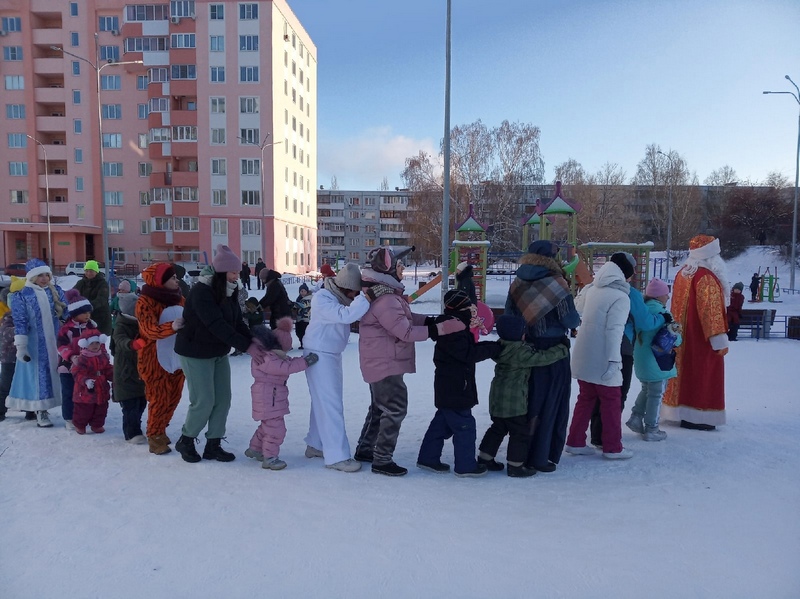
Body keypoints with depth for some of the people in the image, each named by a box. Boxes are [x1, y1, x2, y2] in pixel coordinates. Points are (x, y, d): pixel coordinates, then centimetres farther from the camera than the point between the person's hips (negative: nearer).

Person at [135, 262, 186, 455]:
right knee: (159, 398, -2)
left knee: (173, 397, 12)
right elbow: (150, 329, -27)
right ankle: (155, 437, 14)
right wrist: (172, 326, -43)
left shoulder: (179, 299, 6)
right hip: (155, 358, -6)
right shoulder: (145, 302, -13)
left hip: (177, 356, 6)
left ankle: (160, 431, 31)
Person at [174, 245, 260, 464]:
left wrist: (253, 339, -17)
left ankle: (213, 445, 18)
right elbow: (217, 325, -31)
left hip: (219, 353, 8)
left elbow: (237, 322, 0)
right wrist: (246, 346, -33)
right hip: (196, 353, -8)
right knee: (204, 401, -5)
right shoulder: (201, 292, -24)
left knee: (223, 399, 6)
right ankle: (185, 441, 19)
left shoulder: (228, 292, 1)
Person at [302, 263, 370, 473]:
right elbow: (345, 315, -35)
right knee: (331, 404, -9)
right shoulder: (321, 299, -21)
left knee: (324, 401, 16)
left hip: (332, 354, 9)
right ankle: (337, 456, -5)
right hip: (319, 354, -9)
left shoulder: (340, 297, 5)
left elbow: (353, 319, 1)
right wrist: (366, 297, -36)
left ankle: (315, 445, 30)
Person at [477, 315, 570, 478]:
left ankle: (485, 457, 27)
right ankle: (515, 466, 9)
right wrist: (562, 350, -4)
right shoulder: (521, 353, -21)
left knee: (498, 428, 21)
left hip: (498, 398, 9)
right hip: (513, 401, -9)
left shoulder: (502, 347, 6)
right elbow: (542, 357, -16)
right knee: (521, 432, 3)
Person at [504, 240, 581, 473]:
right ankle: (539, 458, 12)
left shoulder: (517, 284, 2)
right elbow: (571, 320, -10)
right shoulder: (555, 283, -13)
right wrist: (577, 319, 11)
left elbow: (509, 317, 6)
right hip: (552, 351, -5)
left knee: (528, 402, 16)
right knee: (549, 405, 6)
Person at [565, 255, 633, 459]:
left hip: (583, 357, 7)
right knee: (611, 402, 7)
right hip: (602, 361, -7)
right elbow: (614, 331, -20)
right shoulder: (621, 297, -14)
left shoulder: (593, 290, 9)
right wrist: (614, 361, -20)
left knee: (585, 399, 16)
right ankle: (613, 448, 17)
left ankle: (575, 442, 21)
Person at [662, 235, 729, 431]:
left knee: (685, 373, 15)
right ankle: (695, 417, 4)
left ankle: (681, 412, 22)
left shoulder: (682, 273, 9)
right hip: (702, 338, -9)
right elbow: (711, 310, -23)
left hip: (683, 336, 9)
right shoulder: (706, 277, -19)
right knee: (702, 376, -1)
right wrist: (719, 339, -21)